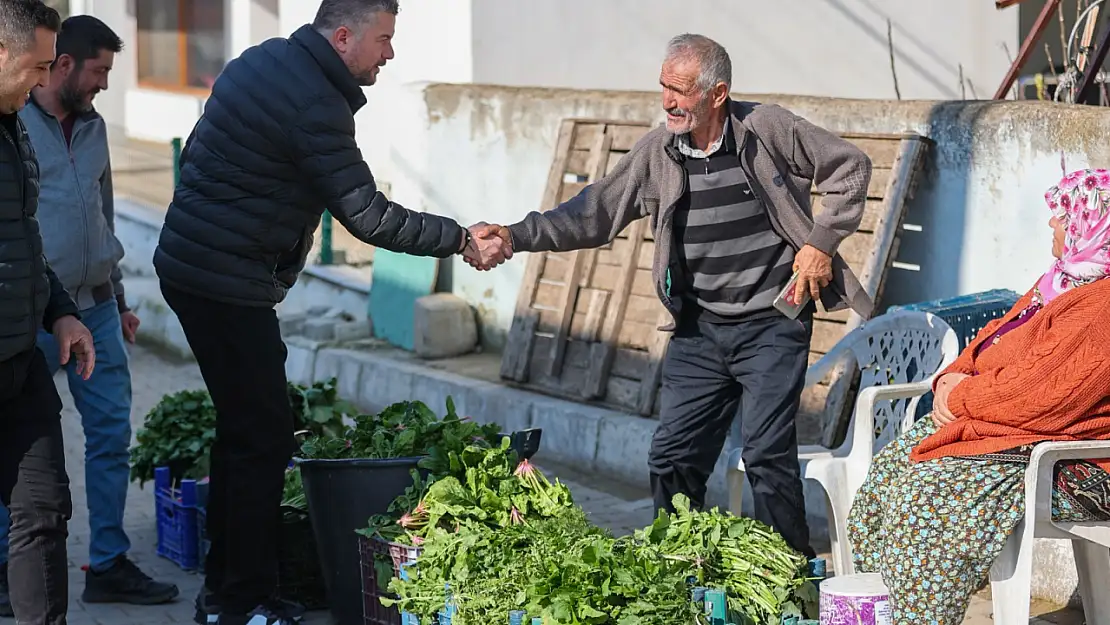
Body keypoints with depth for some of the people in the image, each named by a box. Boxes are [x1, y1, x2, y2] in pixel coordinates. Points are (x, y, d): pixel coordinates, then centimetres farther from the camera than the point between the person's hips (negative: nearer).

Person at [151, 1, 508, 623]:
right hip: (229, 285, -10)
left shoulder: (264, 59, 11)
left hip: (188, 263, 10)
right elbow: (369, 217, -19)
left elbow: (195, 153, 21)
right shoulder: (314, 104, -20)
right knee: (263, 438, -4)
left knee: (243, 427, 16)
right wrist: (462, 240, -11)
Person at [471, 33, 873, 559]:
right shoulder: (657, 152, 2)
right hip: (698, 332, 5)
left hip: (772, 325, -5)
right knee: (672, 459, 4)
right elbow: (595, 214, 2)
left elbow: (850, 167, 2)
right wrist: (517, 236, -9)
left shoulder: (768, 129, -8)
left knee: (766, 455, -11)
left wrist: (821, 242, -5)